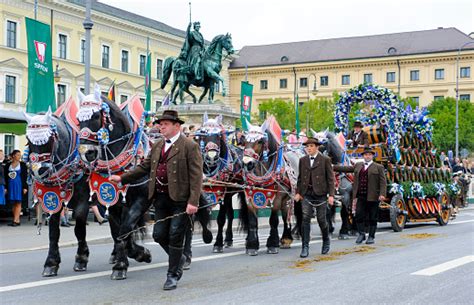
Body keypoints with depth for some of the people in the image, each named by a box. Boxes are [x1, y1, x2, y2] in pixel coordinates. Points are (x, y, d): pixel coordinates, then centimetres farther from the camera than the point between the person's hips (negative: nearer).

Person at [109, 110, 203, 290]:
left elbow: (196, 176, -13)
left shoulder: (190, 146, -7)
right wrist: (122, 178, 13)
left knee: (175, 236, -1)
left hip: (180, 199, -6)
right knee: (159, 235, 7)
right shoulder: (157, 146, 15)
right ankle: (178, 258, 33)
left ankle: (172, 275, 12)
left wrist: (193, 201, -20)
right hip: (160, 198, 6)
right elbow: (144, 167, 20)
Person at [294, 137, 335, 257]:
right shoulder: (303, 160, 10)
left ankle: (326, 241, 31)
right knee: (305, 218, -7)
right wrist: (298, 192, 7)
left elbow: (330, 178, -2)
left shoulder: (325, 160, -1)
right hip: (306, 194, 2)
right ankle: (305, 247, -5)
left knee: (321, 220, 5)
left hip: (320, 194, -2)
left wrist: (331, 195, -8)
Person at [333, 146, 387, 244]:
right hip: (360, 197, 3)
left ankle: (371, 237, 13)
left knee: (372, 218, 3)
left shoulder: (378, 167, 2)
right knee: (359, 216, -1)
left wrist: (382, 194, -16)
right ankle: (361, 234, 12)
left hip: (372, 197, -3)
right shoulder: (358, 166, 16)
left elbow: (383, 182, -4)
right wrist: (332, 167, 18)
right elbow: (346, 168, 22)